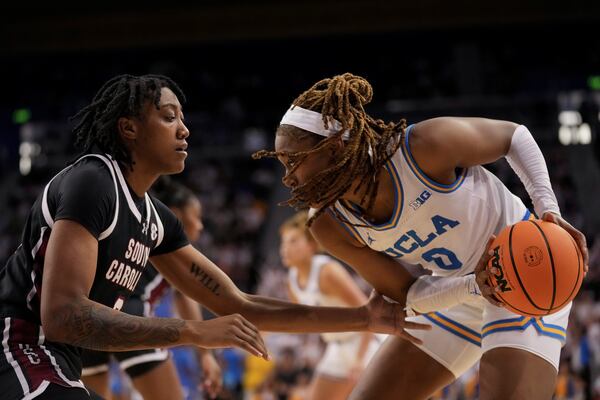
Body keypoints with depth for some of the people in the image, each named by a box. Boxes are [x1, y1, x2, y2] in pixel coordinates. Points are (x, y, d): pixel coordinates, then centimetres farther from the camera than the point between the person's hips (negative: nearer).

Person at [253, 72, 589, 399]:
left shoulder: (422, 145, -29)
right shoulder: (331, 227, -13)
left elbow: (514, 135, -11)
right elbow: (409, 296, -7)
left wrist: (549, 209, -23)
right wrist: (474, 285, -26)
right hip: (456, 298, 6)